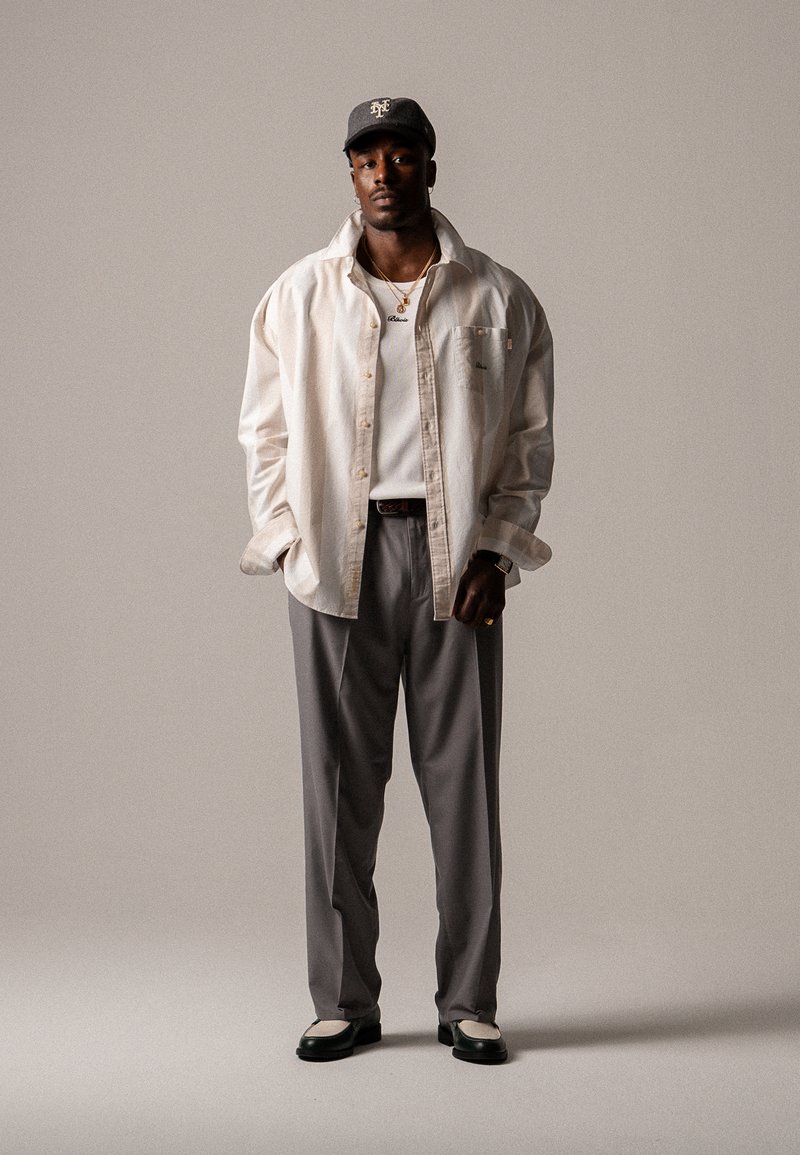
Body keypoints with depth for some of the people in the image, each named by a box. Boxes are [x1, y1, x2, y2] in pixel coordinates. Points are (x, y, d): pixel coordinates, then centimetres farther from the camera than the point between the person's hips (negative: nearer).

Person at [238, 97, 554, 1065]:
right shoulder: (299, 296, 9)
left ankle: (469, 1003, 14)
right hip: (336, 556, 1)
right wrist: (291, 545, -2)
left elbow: (529, 441, 7)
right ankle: (344, 1003, 14)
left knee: (463, 782, 2)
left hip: (456, 558, 0)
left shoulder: (499, 299, 7)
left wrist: (496, 553, -3)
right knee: (338, 784, 2)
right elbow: (266, 433, 8)